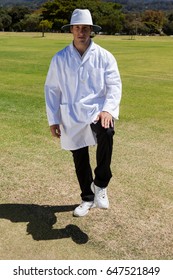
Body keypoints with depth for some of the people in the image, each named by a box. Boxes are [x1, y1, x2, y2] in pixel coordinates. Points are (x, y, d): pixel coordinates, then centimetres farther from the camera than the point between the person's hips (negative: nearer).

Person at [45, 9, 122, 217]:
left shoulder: (104, 56, 0)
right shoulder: (60, 58, 3)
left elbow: (114, 85, -5)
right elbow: (51, 89, 5)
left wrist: (108, 109, -23)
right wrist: (53, 120, 1)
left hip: (97, 110, -2)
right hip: (71, 117, 2)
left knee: (106, 133, -35)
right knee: (80, 160, 10)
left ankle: (100, 185, -15)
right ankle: (88, 198, 34)